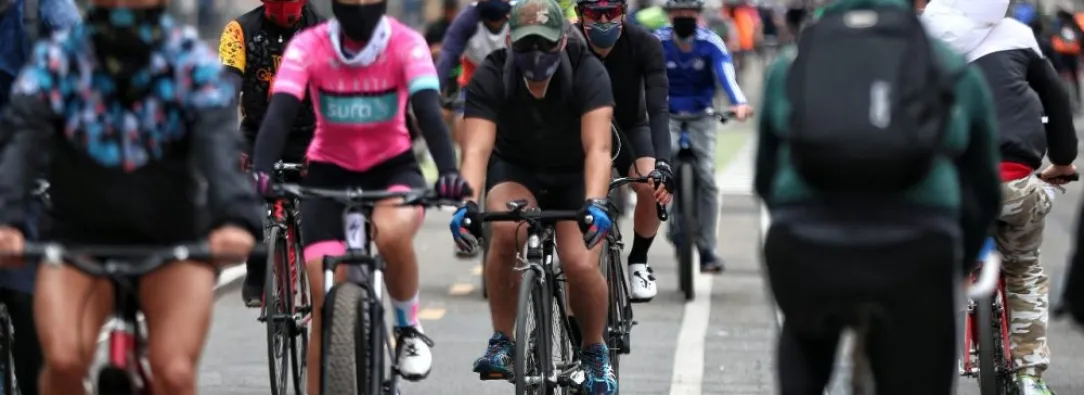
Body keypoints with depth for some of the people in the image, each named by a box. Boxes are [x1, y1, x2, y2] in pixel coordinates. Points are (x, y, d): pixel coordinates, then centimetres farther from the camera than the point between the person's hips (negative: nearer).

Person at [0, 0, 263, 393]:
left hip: (173, 239, 0)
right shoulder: (57, 59, -12)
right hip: (81, 234, 1)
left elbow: (218, 141, -29)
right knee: (63, 361, -22)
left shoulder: (191, 61, -14)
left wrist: (236, 219, -49)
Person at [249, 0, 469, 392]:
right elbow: (280, 112, -27)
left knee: (393, 233, -36)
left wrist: (448, 171, -46)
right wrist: (260, 171, -45)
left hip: (392, 167, -1)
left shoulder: (406, 44, -16)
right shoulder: (309, 46, -16)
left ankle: (409, 327, -8)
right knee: (327, 305, -8)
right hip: (329, 172, 1)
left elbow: (428, 109, -28)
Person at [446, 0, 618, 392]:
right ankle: (502, 342, -19)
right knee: (507, 230, -33)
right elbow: (477, 147, -32)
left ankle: (596, 352, 8)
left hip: (575, 175, 0)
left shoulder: (587, 71, -25)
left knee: (581, 266, -21)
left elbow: (597, 148, -35)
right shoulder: (490, 77, -23)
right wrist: (467, 204, -50)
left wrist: (595, 205, -51)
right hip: (515, 169, 0)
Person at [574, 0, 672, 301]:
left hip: (632, 127, 0)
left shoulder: (644, 45, -27)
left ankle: (638, 262, -1)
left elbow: (658, 108, -34)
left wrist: (662, 163, -47)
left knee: (652, 188, -25)